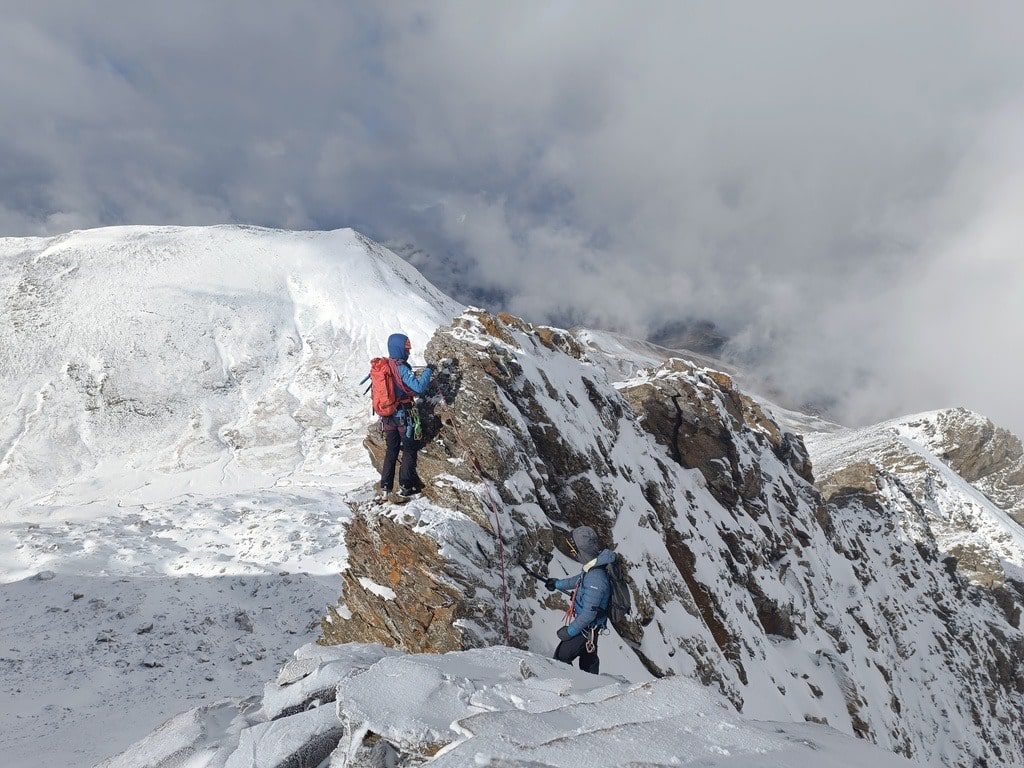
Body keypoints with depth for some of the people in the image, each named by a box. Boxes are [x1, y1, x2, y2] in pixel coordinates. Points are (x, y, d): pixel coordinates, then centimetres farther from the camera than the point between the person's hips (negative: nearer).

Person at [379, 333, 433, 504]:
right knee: (410, 449, 9)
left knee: (391, 450, 16)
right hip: (403, 415, -6)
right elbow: (419, 388, -26)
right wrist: (428, 371, -13)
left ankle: (385, 487, 16)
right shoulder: (402, 368, -20)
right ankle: (406, 486, 9)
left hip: (387, 415, 6)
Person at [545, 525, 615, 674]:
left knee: (560, 659, 3)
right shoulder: (593, 567, -6)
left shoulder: (596, 578, -35)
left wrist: (571, 631, -20)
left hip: (585, 628, -9)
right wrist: (558, 584, 30)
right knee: (589, 658, 25)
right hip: (591, 627, 9)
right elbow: (580, 579, 17)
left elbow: (589, 612, -31)